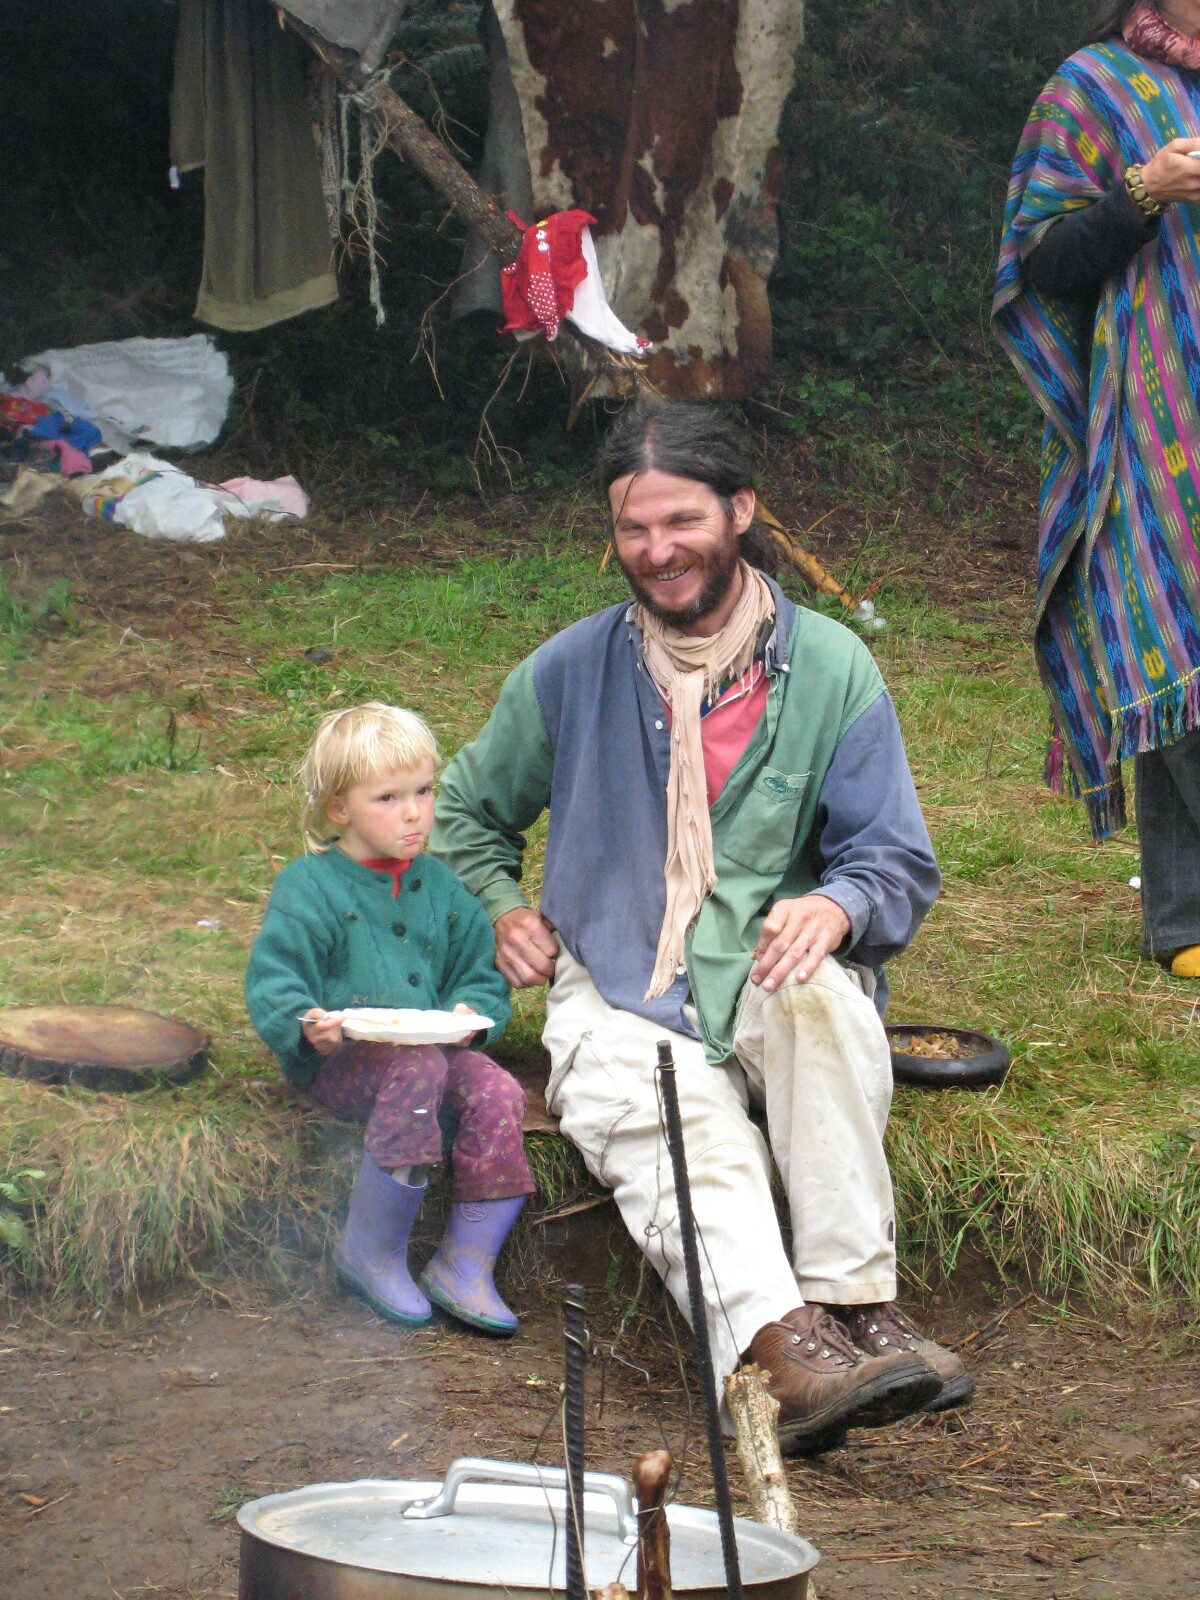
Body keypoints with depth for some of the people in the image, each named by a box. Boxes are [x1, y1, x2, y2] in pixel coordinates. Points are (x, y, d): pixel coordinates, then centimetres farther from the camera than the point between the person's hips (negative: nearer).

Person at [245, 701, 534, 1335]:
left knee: (497, 1093, -24)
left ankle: (465, 1266, -13)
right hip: (340, 1061, -5)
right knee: (417, 1070, -36)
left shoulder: (438, 885, 18)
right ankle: (371, 1253, -22)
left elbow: (481, 971, 19)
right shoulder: (308, 888, 0)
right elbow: (272, 985, -7)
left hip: (433, 1047, 5)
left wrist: (471, 1013, -4)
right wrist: (305, 1026, -29)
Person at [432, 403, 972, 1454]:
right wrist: (501, 911, 3)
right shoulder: (569, 673, 7)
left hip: (768, 982, 0)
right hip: (618, 999, 0)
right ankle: (782, 1344, -57)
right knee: (682, 1133, -35)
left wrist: (837, 906, -20)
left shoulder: (830, 669, 4)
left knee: (820, 996, -37)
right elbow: (468, 812, 23)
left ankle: (857, 1300, -36)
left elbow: (900, 861, 3)